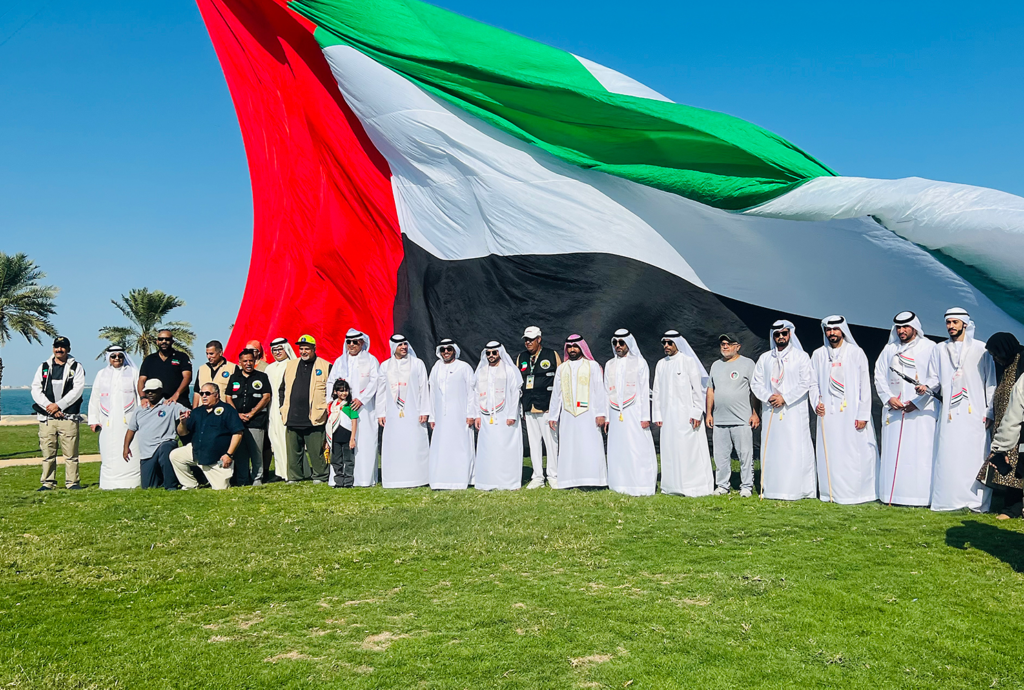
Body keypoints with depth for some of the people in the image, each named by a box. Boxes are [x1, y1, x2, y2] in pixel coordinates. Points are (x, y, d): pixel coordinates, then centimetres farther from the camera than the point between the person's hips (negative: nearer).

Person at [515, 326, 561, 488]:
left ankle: (553, 476, 9)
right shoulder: (520, 358, 13)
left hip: (547, 407, -4)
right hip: (529, 408, 4)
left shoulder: (552, 355, 2)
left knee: (551, 441, -1)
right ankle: (537, 477, 15)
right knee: (534, 443, 8)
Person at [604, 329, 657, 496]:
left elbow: (645, 391, 0)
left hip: (634, 413, -4)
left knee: (638, 449, -8)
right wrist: (606, 417, 10)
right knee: (618, 449, 2)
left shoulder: (639, 362, 4)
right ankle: (622, 484, 8)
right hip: (616, 414, 4)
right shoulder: (610, 365, 16)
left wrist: (645, 417, -7)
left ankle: (642, 485, -5)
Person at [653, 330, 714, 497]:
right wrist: (657, 414, 9)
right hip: (667, 415, 5)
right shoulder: (661, 365, 13)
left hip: (686, 414, -5)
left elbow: (697, 388, -4)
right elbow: (657, 391, 15)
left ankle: (694, 486, 1)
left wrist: (697, 413, -11)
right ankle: (673, 485, 13)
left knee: (690, 449, -5)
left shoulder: (688, 361, -2)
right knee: (669, 450, 5)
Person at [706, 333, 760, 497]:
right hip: (719, 421, 5)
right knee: (721, 456, 7)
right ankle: (722, 485, 17)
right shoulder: (716, 365, 17)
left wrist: (756, 413, -8)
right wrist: (709, 413, 12)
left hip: (742, 420, -5)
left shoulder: (747, 363, 2)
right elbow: (710, 390, 19)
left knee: (745, 455, -2)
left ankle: (747, 486, 6)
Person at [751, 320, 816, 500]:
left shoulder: (801, 357, 4)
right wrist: (768, 397, -8)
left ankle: (795, 489, -3)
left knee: (795, 449, -7)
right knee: (771, 449, 3)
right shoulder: (764, 359, 13)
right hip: (771, 411, 3)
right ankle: (770, 489, 8)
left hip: (794, 412, -3)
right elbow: (756, 383, 9)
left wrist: (785, 398, -12)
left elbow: (805, 383, -4)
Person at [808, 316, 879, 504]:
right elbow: (813, 384, 13)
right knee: (830, 455, 2)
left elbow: (865, 385, 0)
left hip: (853, 413, -2)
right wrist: (816, 404, -5)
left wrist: (863, 415, -6)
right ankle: (833, 493, 8)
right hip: (828, 413, 2)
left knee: (856, 453, -3)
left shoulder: (856, 353, 3)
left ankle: (858, 492, 5)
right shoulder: (818, 355, 10)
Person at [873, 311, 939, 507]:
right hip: (894, 410, 4)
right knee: (892, 452, 2)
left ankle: (920, 496, -3)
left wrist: (917, 402, -12)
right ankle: (892, 494, 6)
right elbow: (879, 375, 13)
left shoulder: (929, 348, 2)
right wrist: (888, 397, -3)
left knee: (920, 452, -6)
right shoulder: (889, 349, 15)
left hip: (921, 410, -4)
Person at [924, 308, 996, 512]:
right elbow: (935, 378, 14)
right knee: (948, 456, -4)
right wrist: (927, 386, -9)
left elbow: (990, 383, 6)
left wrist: (990, 412, -1)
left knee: (975, 456, -4)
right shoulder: (940, 349, 13)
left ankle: (978, 502, 3)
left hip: (975, 414, -1)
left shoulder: (981, 349, 7)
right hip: (950, 413, 2)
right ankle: (948, 500, 0)